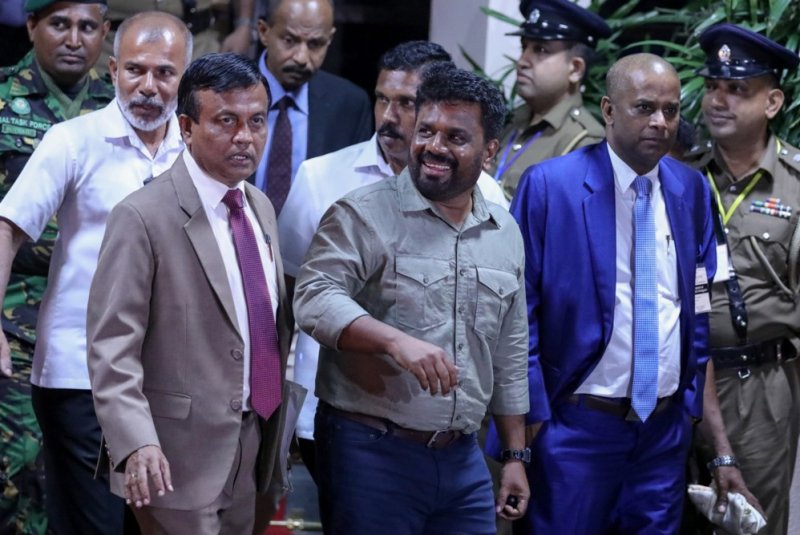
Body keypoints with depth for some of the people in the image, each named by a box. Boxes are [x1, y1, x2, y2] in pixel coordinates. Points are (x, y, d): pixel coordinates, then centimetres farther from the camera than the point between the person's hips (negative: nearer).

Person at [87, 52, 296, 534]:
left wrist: (275, 436, 16)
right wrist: (136, 444, -28)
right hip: (180, 459, -7)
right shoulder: (143, 218, -14)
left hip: (254, 453, 7)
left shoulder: (261, 208, 11)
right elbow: (112, 347, -18)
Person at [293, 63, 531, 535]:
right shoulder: (365, 215, -5)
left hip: (463, 459, 5)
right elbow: (316, 298, -18)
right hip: (370, 452, -5)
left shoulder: (506, 234, 13)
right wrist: (396, 341, -32)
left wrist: (516, 455, 18)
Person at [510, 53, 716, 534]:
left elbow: (701, 307, 13)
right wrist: (531, 414, -7)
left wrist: (694, 399, 9)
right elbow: (521, 309, -6)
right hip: (579, 423, -4)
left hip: (667, 426, 4)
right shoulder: (549, 186, -8)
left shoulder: (691, 190, 7)